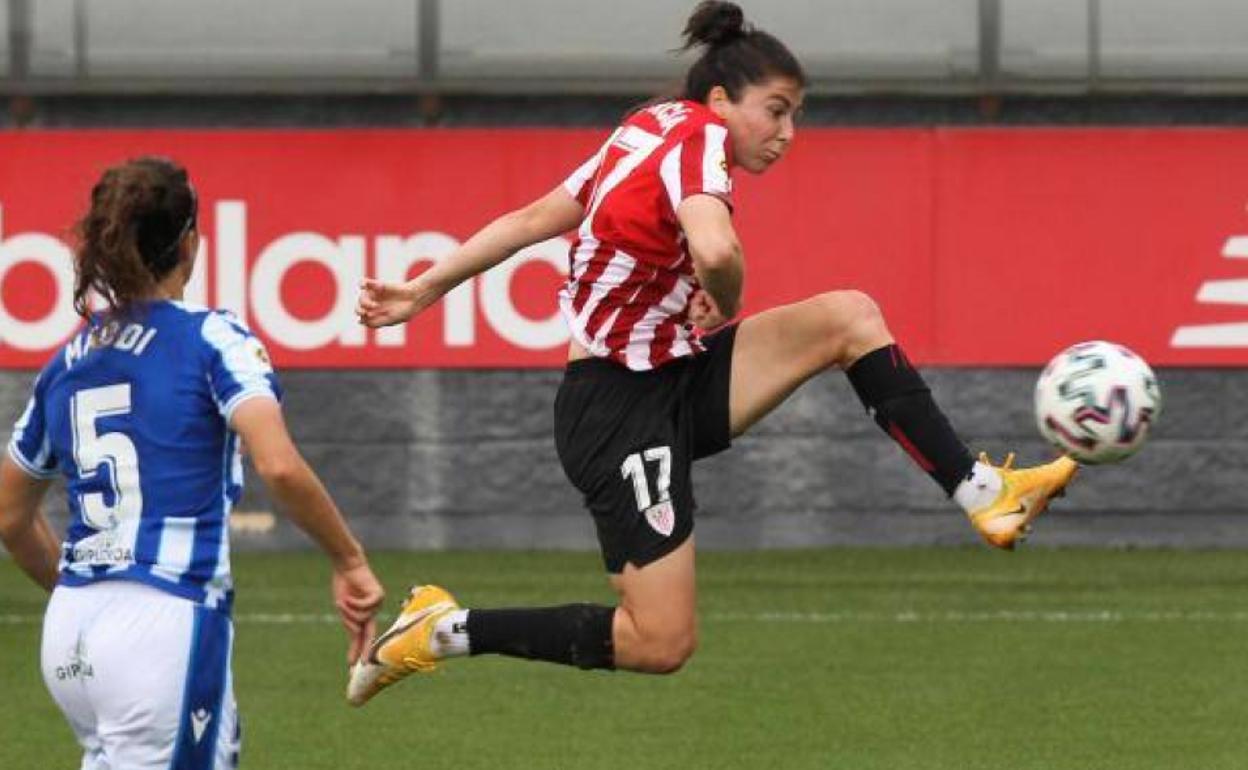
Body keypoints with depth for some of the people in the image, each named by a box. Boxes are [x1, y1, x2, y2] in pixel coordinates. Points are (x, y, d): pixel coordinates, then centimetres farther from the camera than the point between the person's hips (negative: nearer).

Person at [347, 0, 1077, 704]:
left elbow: (529, 220, 11)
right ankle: (443, 630, 0)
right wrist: (725, 307, -15)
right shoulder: (699, 136, -17)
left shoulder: (648, 131, 8)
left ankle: (983, 493, 1)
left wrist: (422, 291, 18)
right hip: (619, 412, -10)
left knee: (849, 317, 2)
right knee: (662, 644, -10)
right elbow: (716, 252, -37)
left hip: (674, 382, 10)